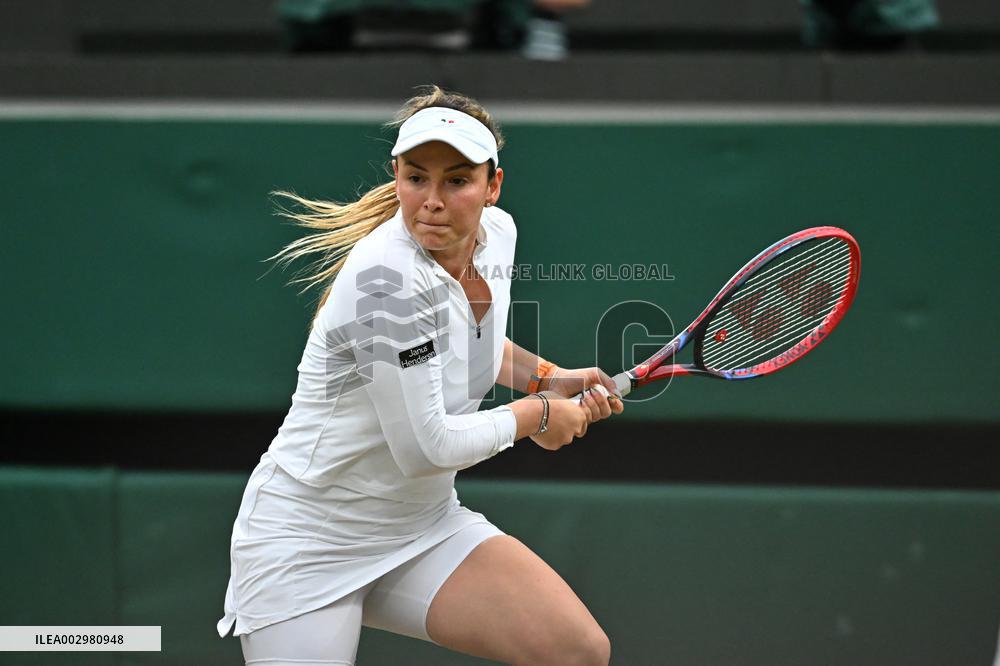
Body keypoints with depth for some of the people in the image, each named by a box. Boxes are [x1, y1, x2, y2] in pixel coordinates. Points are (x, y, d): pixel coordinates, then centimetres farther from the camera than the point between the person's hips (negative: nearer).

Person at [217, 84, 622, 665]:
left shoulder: (497, 232, -2)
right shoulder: (386, 276, -27)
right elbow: (425, 449, -26)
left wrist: (548, 377, 10)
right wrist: (534, 415, -11)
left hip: (426, 525, 7)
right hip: (305, 546, -7)